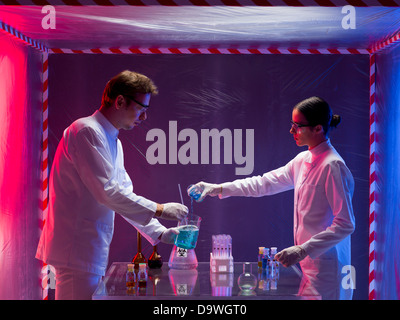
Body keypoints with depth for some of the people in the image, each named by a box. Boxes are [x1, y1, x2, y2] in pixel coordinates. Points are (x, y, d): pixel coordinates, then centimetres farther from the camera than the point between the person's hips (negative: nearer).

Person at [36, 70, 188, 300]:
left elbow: (124, 195, 21)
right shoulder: (87, 131, -13)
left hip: (92, 251, 10)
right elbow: (107, 191, -21)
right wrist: (158, 210, -14)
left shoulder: (112, 141, 20)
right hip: (77, 250, -10)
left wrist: (160, 233, 13)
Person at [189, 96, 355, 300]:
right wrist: (219, 189, 16)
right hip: (310, 264, 8)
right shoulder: (304, 160, 11)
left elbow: (346, 224, -18)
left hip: (325, 266, -8)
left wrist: (302, 250, -21)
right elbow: (266, 183, 19)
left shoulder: (332, 166, -16)